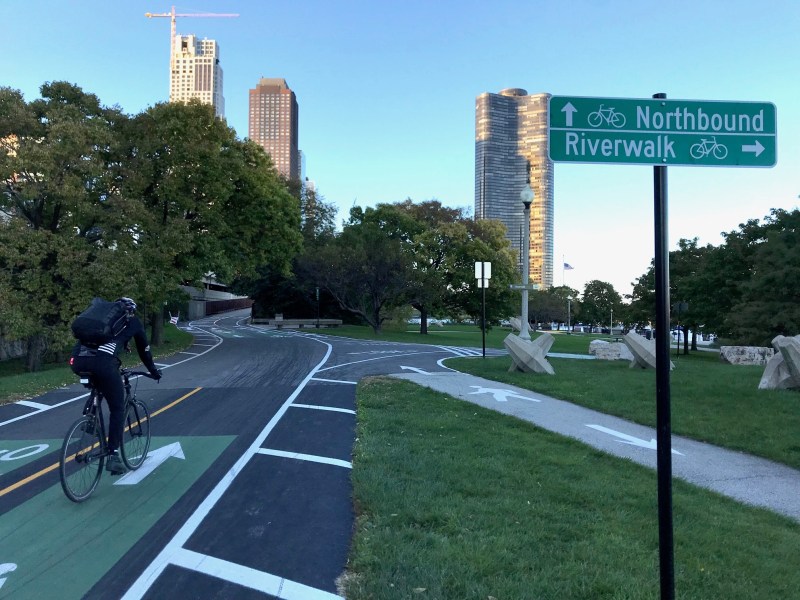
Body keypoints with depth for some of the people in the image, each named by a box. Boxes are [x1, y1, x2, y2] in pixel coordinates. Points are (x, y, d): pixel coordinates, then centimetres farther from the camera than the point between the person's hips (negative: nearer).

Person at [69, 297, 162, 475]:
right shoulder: (133, 321, 25)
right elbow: (143, 349, 33)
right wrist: (154, 371, 48)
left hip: (78, 360, 5)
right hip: (103, 362, -5)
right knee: (117, 409, 10)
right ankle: (113, 456, 4)